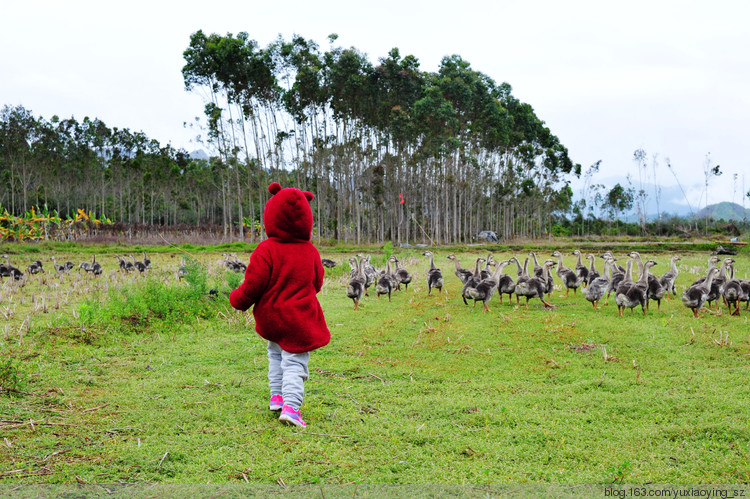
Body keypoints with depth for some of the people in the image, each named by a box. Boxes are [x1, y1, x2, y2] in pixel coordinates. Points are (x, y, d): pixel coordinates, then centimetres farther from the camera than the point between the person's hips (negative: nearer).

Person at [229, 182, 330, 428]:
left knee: (276, 352, 25)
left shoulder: (266, 250, -13)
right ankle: (291, 405, -12)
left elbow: (253, 285, -13)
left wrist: (238, 299, 6)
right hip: (300, 320, 0)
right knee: (295, 361, 2)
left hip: (270, 318, 1)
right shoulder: (310, 251, -3)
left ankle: (277, 395, 26)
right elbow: (317, 283, 10)